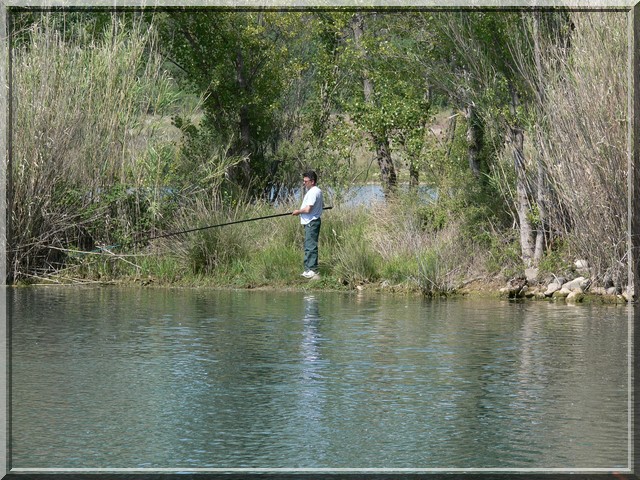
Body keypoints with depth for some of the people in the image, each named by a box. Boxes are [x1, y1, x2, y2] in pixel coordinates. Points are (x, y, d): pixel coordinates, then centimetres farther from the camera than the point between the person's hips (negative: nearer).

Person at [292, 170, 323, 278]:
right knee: (308, 246, 14)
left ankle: (313, 270, -9)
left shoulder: (314, 192, -17)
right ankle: (308, 269, 19)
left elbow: (307, 209, -23)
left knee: (311, 246, -9)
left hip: (312, 223, -11)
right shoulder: (315, 191, 16)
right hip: (309, 222, 11)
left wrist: (298, 211, -4)